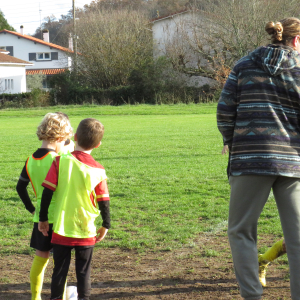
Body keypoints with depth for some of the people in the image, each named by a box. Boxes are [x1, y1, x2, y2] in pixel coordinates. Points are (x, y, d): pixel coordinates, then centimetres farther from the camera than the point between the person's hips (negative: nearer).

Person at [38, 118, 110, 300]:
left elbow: (47, 192, -7)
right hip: (86, 232, 0)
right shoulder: (98, 170, -7)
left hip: (61, 230, 0)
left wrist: (43, 218, 5)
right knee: (84, 272, 10)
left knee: (60, 270, 9)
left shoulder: (60, 161, -9)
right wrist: (106, 225, 13)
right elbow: (104, 201, -2)